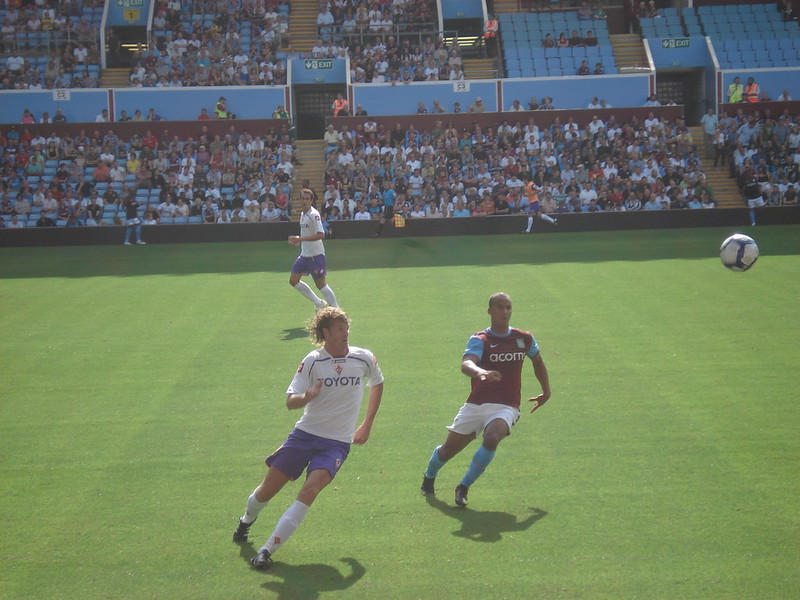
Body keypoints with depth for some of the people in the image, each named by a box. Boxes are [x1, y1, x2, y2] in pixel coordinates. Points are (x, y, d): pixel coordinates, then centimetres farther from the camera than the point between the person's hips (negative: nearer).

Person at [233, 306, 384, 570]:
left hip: (337, 442, 0)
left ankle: (268, 549, -18)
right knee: (267, 490, 6)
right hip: (305, 434, 0)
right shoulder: (313, 361, -8)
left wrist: (367, 424, 17)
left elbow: (377, 383, 19)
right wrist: (306, 397, -35)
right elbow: (290, 402, -11)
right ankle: (247, 519, 41)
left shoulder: (364, 359, -3)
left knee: (309, 491, -24)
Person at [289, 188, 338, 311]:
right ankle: (319, 303, 19)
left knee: (320, 284, -7)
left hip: (316, 254, -9)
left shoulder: (314, 214, -16)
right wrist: (298, 241, 7)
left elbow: (321, 235, -25)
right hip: (304, 254, 9)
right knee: (293, 280, 9)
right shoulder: (303, 214, 12)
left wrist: (301, 239, -27)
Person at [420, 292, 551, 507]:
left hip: (505, 407, 1)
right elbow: (466, 364, -27)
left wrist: (546, 392, 26)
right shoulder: (479, 340, -7)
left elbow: (538, 362, 27)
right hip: (475, 406, -1)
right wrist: (480, 372, -49)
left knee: (491, 439, -31)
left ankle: (463, 487, -13)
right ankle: (429, 477, 43)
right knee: (448, 449, 7)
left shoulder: (524, 338, 6)